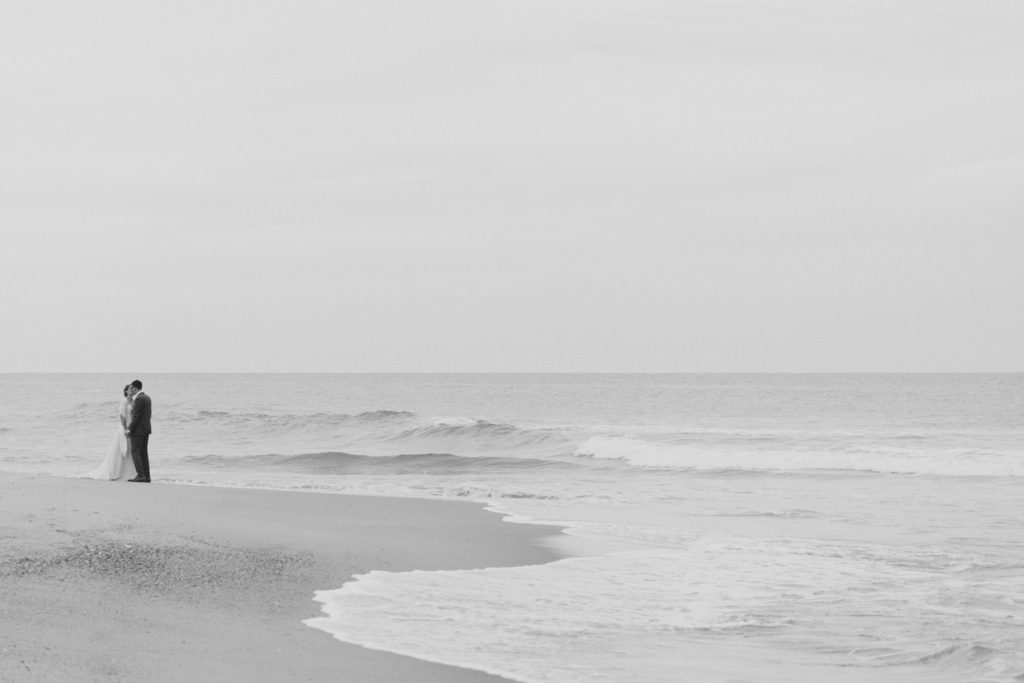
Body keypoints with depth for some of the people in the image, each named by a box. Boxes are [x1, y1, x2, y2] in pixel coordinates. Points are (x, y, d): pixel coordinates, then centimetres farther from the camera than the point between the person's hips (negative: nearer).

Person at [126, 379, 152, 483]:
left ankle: (141, 475, -13)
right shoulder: (147, 398, 13)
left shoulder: (139, 399, -16)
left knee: (135, 453, -7)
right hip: (146, 429, 9)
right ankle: (146, 476, 7)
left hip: (138, 430, -9)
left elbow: (136, 416, -18)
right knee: (143, 453, 9)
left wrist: (129, 430, -14)